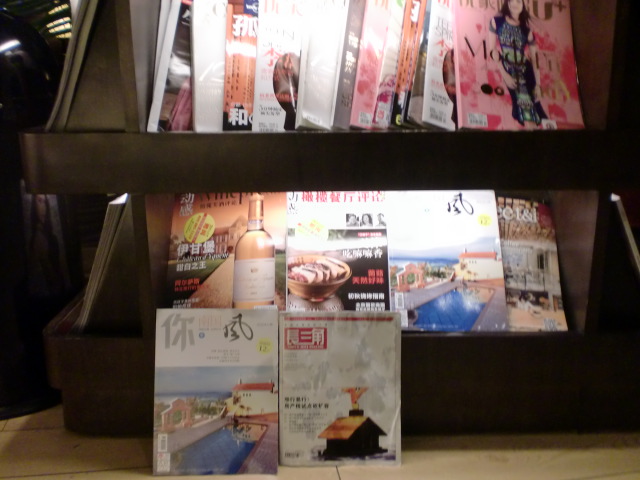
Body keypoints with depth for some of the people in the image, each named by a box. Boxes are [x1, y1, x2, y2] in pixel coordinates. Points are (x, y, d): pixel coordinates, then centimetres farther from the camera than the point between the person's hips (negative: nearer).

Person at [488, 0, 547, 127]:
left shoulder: (526, 28, 6)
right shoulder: (496, 21, 0)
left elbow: (534, 58, 6)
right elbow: (492, 50, -5)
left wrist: (537, 84, 1)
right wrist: (504, 74, -12)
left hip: (524, 73, 3)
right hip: (506, 72, -3)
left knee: (531, 110, -2)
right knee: (524, 111, -10)